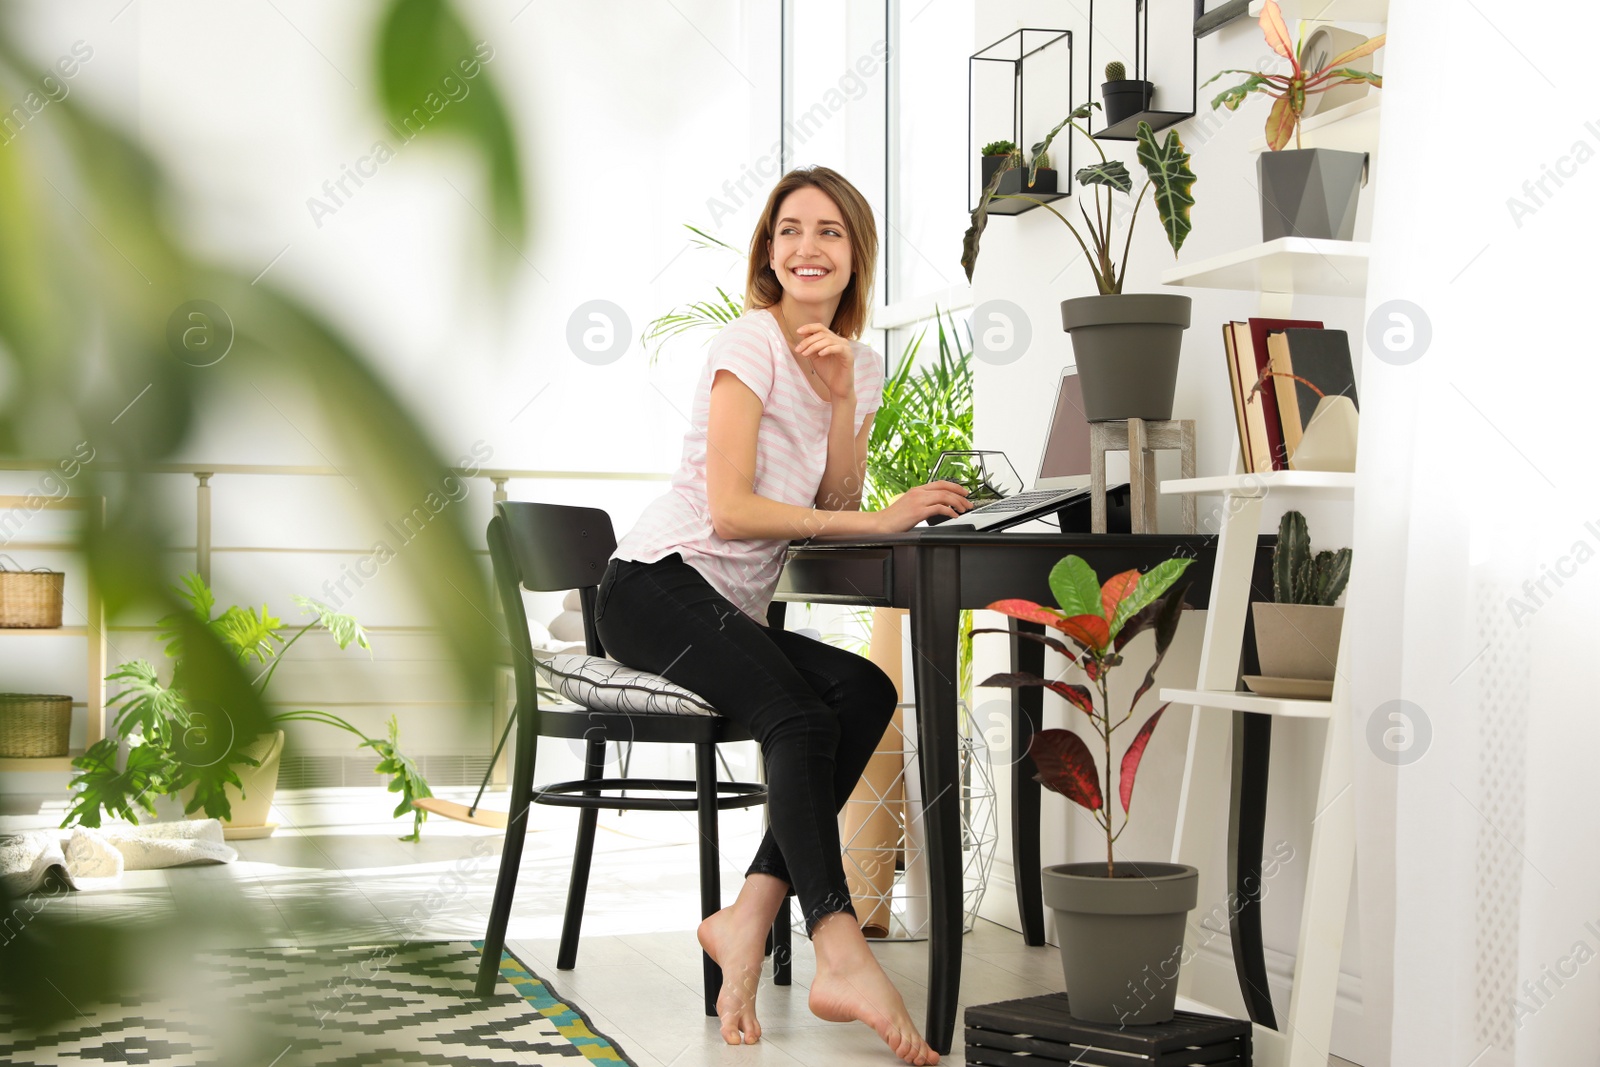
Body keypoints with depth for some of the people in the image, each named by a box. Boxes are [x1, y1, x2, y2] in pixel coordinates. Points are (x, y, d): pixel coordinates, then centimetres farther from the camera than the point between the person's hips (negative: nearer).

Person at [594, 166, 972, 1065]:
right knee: (801, 715, -32)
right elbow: (729, 511, -18)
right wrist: (881, 520, -20)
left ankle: (751, 919, -25)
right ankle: (843, 958, -44)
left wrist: (842, 396, -9)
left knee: (867, 692, -22)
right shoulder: (749, 345, -9)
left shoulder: (862, 364, 13)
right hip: (660, 586, -7)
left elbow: (838, 505, 3)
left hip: (736, 614, 7)